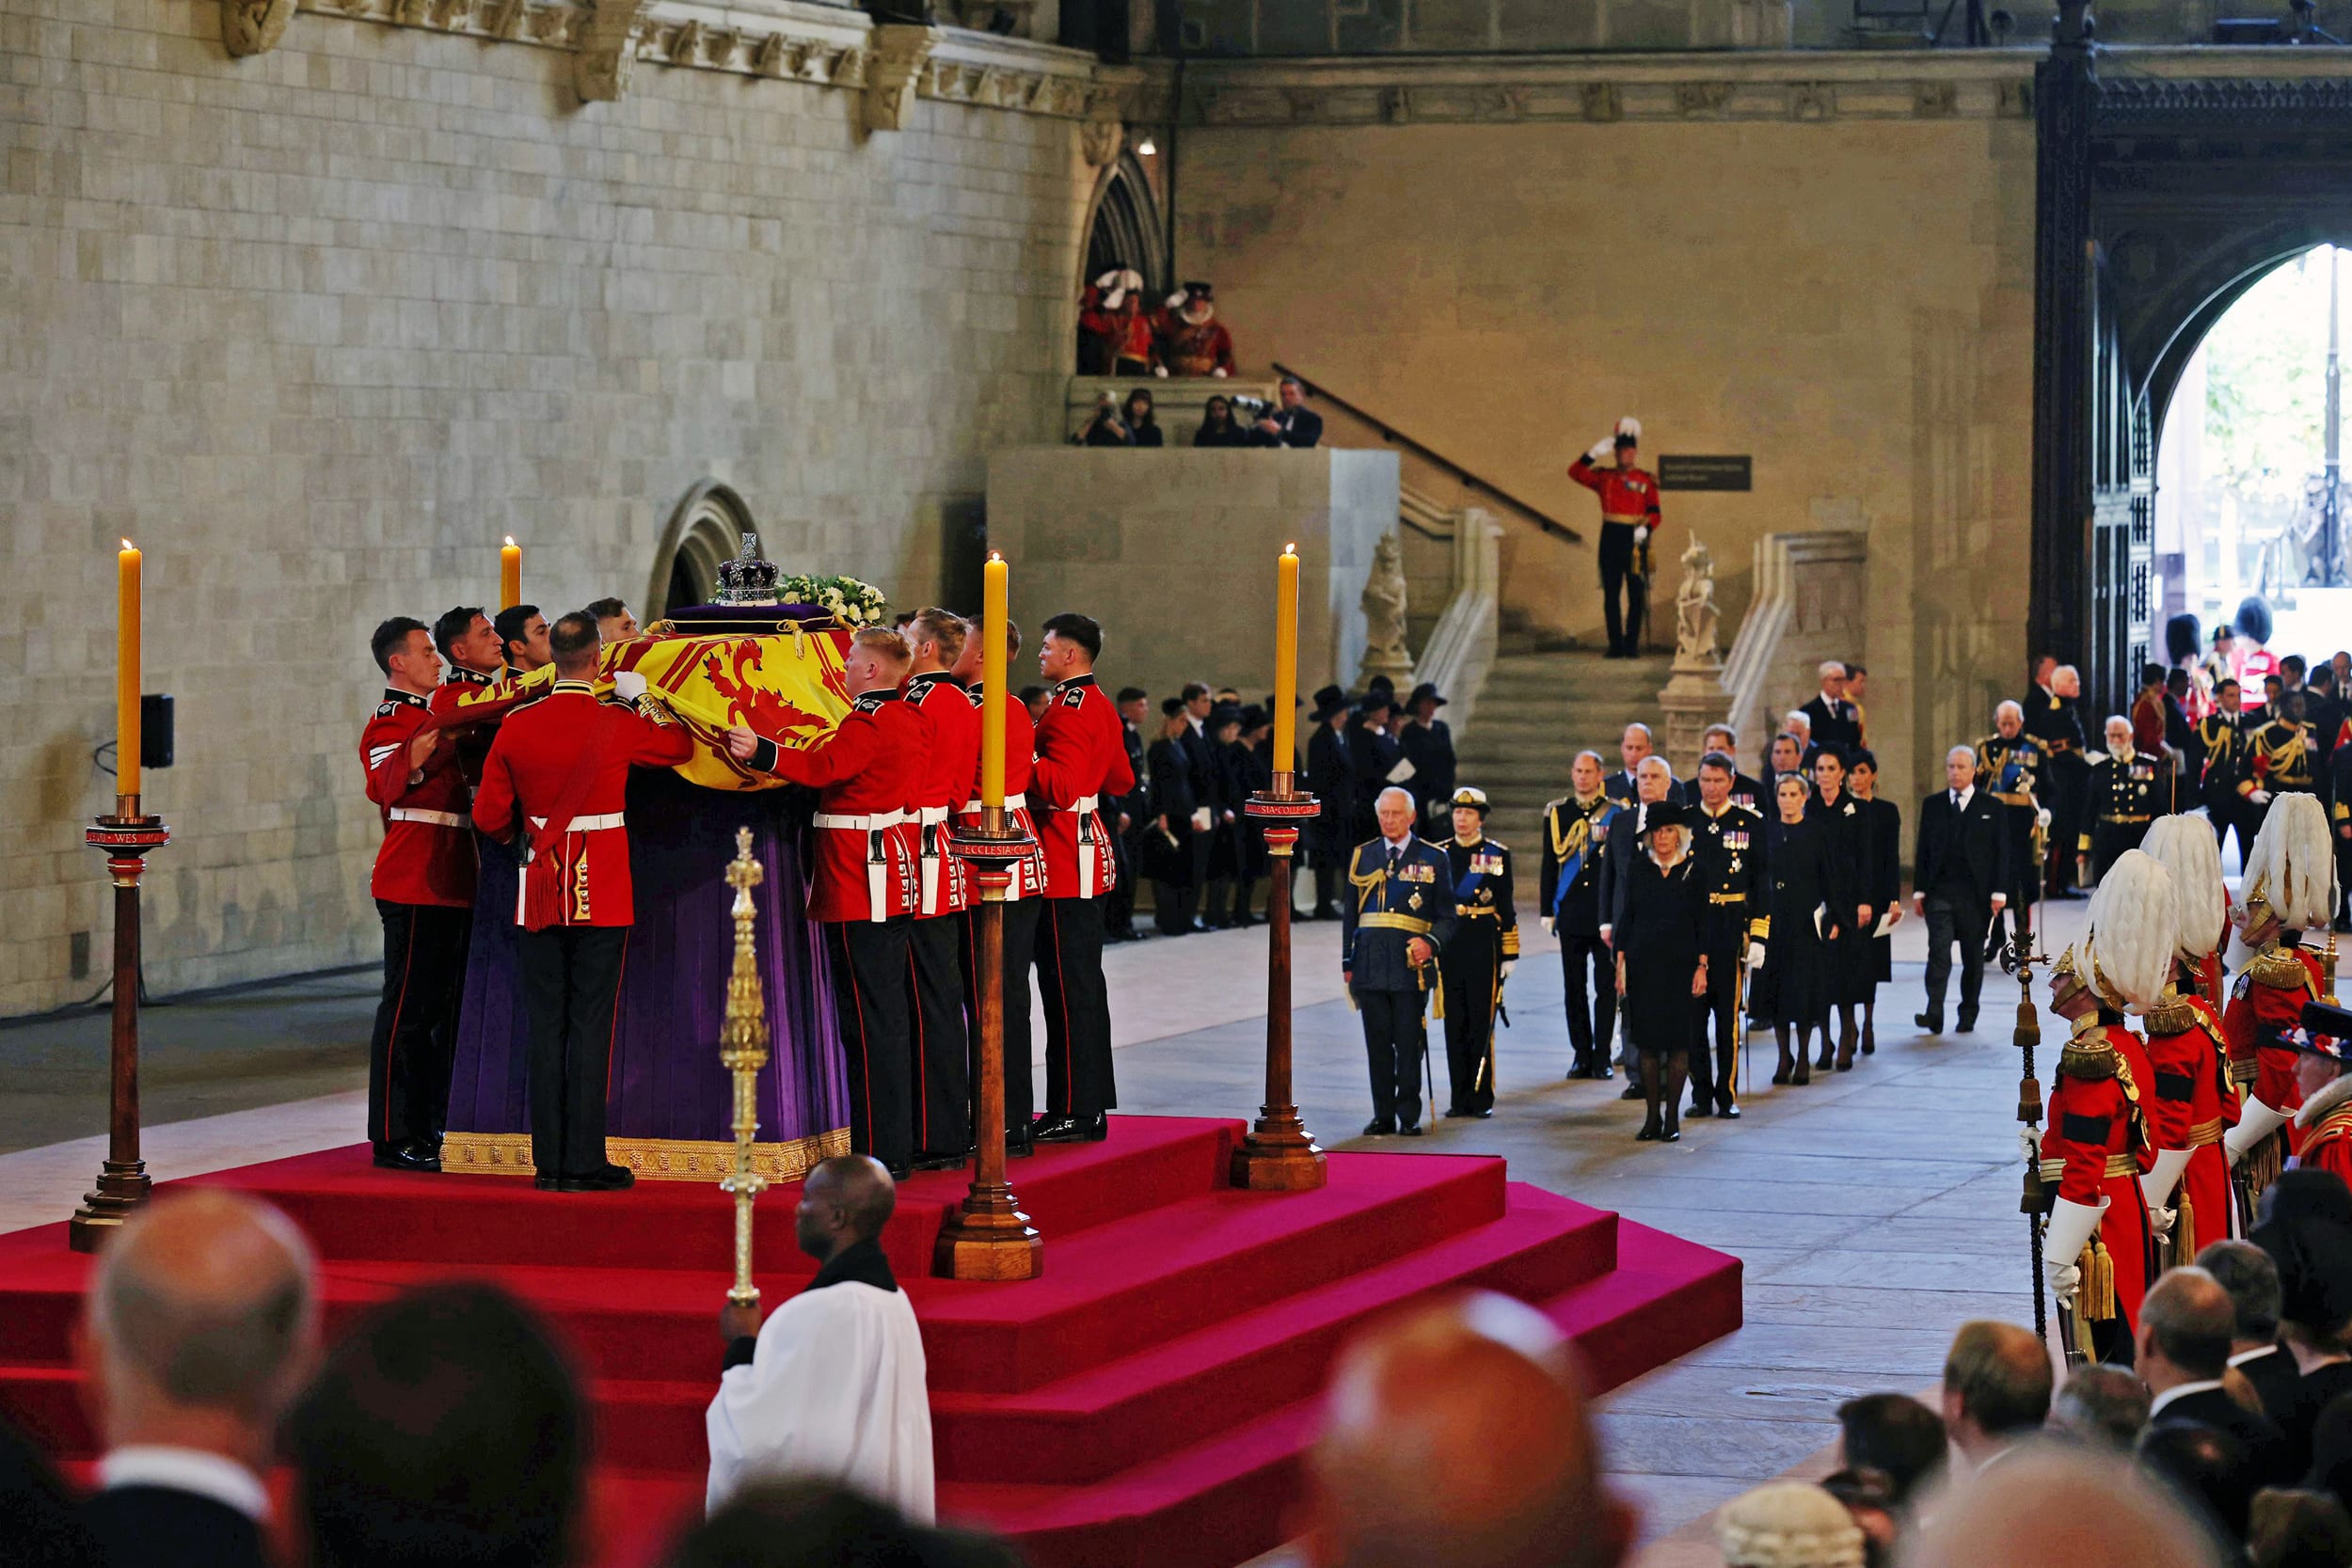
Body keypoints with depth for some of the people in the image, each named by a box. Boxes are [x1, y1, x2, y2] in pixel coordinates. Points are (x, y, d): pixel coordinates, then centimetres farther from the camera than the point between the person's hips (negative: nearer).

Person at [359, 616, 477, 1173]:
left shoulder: (430, 718, 18)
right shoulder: (390, 724, -10)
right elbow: (385, 788, -30)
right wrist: (411, 762, -48)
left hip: (448, 886, 10)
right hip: (414, 889, -10)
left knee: (442, 1007, 13)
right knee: (409, 1008, -9)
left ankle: (432, 1127, 19)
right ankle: (394, 1138, -7)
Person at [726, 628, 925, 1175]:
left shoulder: (868, 723, -16)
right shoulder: (907, 719, 13)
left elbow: (824, 766, -32)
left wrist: (761, 752, -42)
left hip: (860, 882, -10)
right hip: (894, 876, 10)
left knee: (869, 1017, -8)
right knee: (890, 1012, 13)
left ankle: (880, 1151, -7)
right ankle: (899, 1144, 18)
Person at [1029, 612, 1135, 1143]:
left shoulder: (1066, 711, -16)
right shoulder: (1101, 707, 14)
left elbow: (1061, 786, -26)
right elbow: (1121, 782, 22)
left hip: (1066, 860, -10)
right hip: (1090, 853, 10)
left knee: (1069, 986, -7)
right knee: (1084, 982, 13)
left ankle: (1075, 1113, -6)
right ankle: (1090, 1106, 18)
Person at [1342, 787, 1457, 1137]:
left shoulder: (1433, 859, 5)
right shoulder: (1362, 856, 13)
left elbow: (1447, 917, 6)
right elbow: (1350, 913, 17)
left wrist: (1430, 944, -14)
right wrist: (1347, 962, 11)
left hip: (1410, 963, -2)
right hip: (1371, 961, 2)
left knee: (1409, 1043, -2)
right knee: (1378, 1042, 3)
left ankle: (1409, 1117, 5)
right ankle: (1383, 1116, 10)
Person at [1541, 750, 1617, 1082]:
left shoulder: (1615, 813, 3)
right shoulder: (1557, 813, 9)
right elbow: (1550, 864, 10)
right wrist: (1547, 911, 6)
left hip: (1606, 914, -2)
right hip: (1571, 914, 2)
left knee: (1606, 986, -2)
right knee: (1574, 986, 4)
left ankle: (1602, 1056, 3)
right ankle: (1582, 1055, 11)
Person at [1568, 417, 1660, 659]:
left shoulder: (1647, 480, 6)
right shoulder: (1604, 478, 11)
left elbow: (1654, 513, 0)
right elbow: (1575, 472, 0)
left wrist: (1646, 529, -18)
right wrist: (1594, 453, -9)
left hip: (1635, 538, -2)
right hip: (1611, 537, 2)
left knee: (1636, 594, -2)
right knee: (1611, 595, 2)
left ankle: (1632, 644, 3)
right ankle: (1616, 645, 6)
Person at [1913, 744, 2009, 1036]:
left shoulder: (1990, 806, 3)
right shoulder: (1932, 804, 9)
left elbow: (2001, 851, 2)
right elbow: (1923, 850, 10)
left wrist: (1998, 892, -5)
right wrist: (1919, 891, 3)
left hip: (1975, 893, -1)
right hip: (1940, 890, 1)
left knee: (1973, 957, 7)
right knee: (1938, 951, -13)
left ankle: (1968, 1014, 17)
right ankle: (1934, 1014, -20)